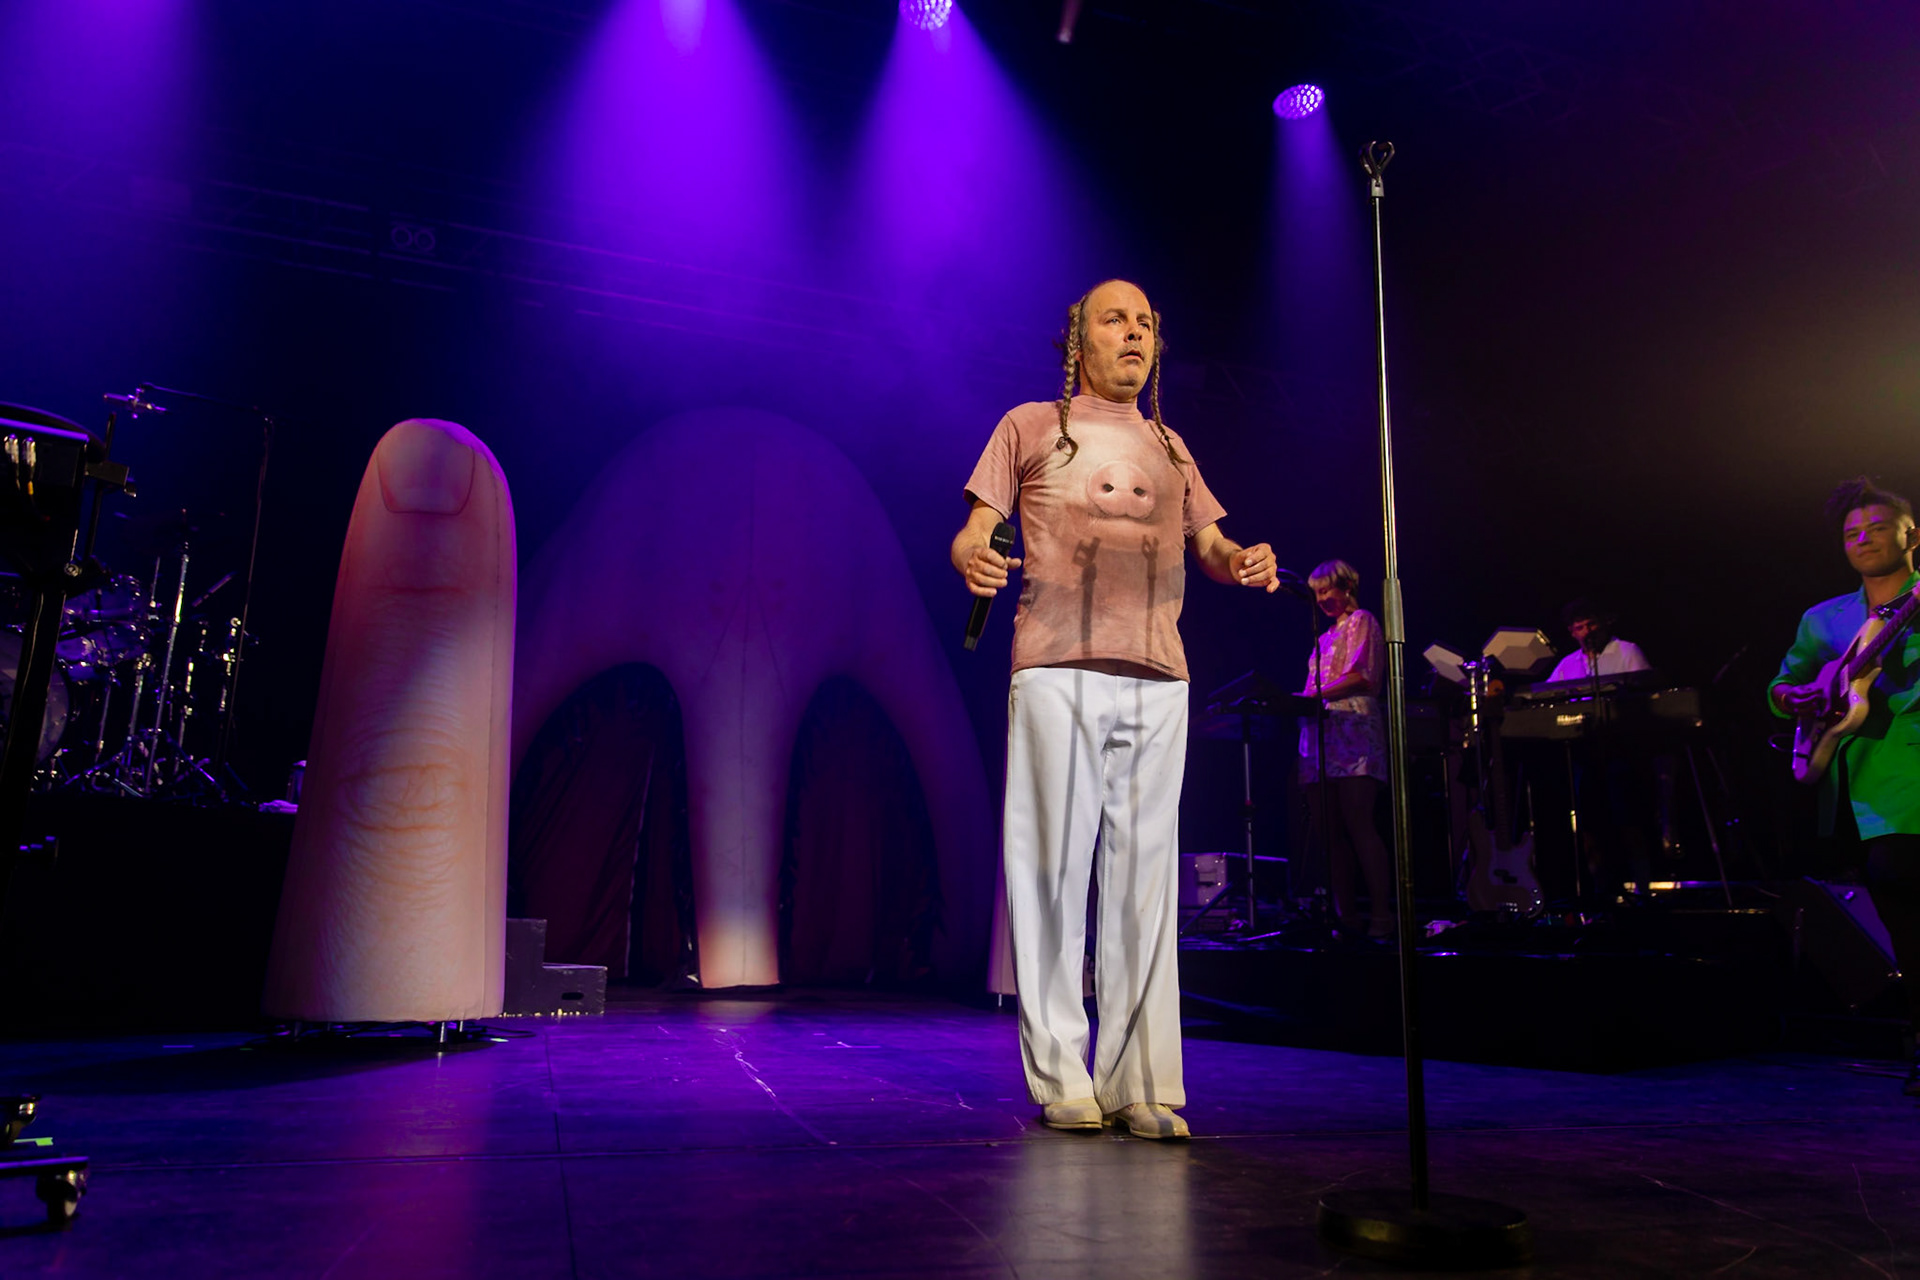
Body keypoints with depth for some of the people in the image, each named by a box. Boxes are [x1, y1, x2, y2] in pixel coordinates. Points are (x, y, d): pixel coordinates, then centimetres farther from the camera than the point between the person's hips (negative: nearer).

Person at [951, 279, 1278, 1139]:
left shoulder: (1169, 446, 26)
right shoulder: (1032, 426, 14)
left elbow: (1210, 543, 24)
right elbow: (974, 533, 7)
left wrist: (1242, 562, 0)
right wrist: (972, 557, -17)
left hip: (1158, 679, 4)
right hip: (1056, 672, -3)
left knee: (1144, 876, 0)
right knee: (1055, 866, -5)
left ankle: (1139, 1083, 4)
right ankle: (1060, 1078, 2)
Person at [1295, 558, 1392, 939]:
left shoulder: (1361, 621, 4)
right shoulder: (1326, 636, 27)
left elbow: (1362, 678, -10)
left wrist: (1315, 695, -17)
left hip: (1353, 733, -8)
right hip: (1321, 735, 8)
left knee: (1358, 825, -14)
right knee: (1331, 830, 1)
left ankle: (1381, 915, -14)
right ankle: (1345, 915, 3)